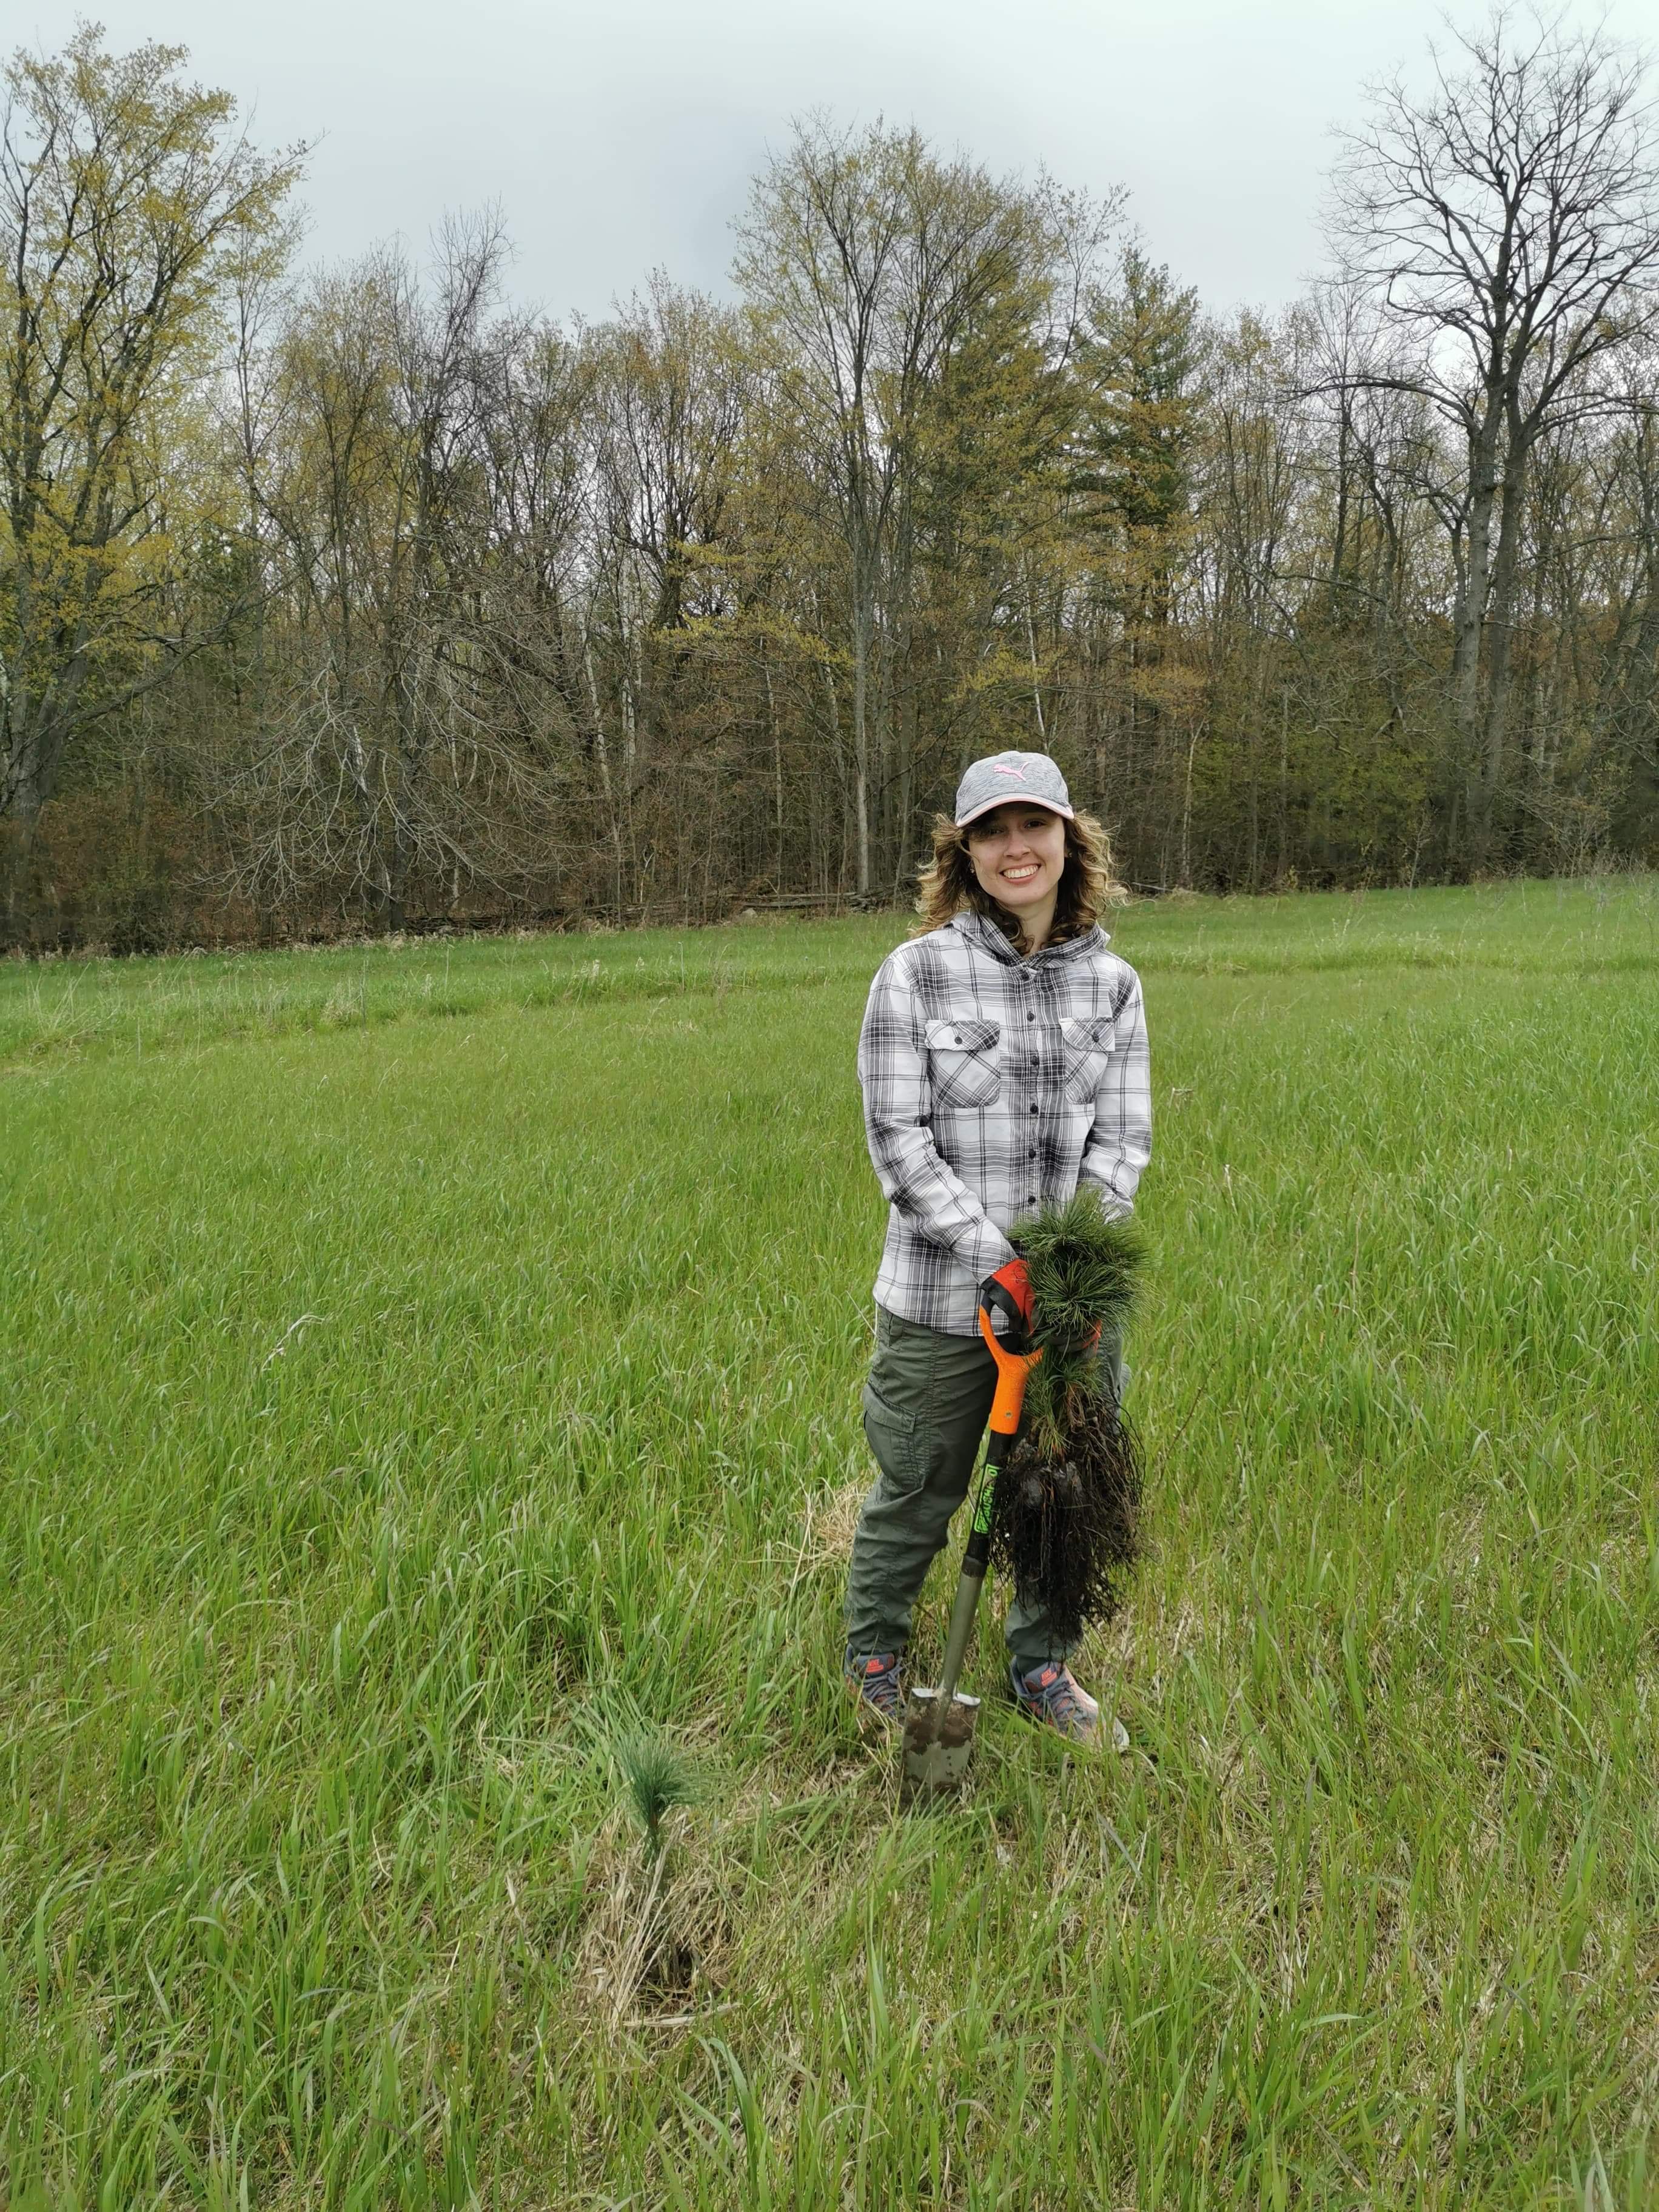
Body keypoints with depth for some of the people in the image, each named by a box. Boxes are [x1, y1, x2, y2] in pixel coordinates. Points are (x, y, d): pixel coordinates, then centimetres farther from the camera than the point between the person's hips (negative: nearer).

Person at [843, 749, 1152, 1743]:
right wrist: (998, 1258, -17)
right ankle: (874, 1653, 39)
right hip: (944, 1298, -3)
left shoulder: (1113, 982, 2)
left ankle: (1041, 1664, 41)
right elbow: (898, 1137, -11)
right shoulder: (917, 973, -9)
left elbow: (1123, 1137, 1)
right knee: (919, 1495, 12)